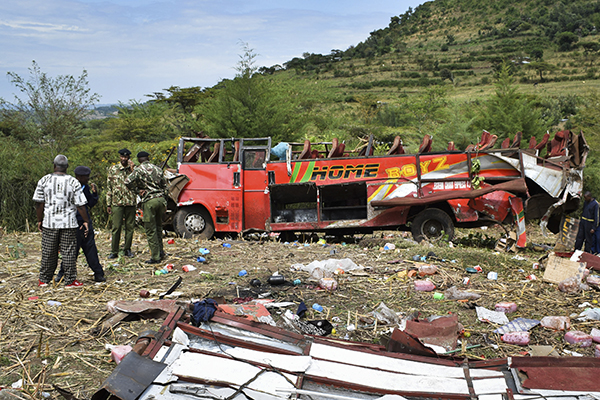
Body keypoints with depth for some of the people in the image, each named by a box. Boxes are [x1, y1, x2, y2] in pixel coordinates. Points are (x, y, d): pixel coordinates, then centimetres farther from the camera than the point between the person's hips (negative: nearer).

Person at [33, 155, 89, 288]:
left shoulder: (44, 181, -1)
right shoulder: (74, 182, -6)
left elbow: (39, 204, 1)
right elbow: (80, 206, -6)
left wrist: (39, 220, 12)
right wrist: (86, 221, 4)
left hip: (49, 223, 2)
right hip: (68, 223, -2)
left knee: (48, 252, 11)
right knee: (69, 252, 3)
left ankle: (43, 280, 20)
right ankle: (70, 280, 6)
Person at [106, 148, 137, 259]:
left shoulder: (133, 169, 8)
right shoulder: (113, 169, 8)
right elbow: (109, 187, 8)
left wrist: (132, 169, -11)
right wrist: (108, 204, 4)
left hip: (130, 202, 1)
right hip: (117, 202, -1)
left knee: (130, 227, 5)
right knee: (116, 227, -3)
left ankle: (127, 249, 18)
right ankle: (114, 251, 4)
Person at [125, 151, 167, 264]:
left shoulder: (139, 170, -6)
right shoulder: (157, 169, 11)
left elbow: (128, 182, -15)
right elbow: (164, 186, 14)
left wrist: (138, 189, -2)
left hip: (149, 201, -5)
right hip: (161, 199, 6)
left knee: (150, 230, 1)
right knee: (158, 227, 21)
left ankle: (155, 257, 2)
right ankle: (160, 252, 26)